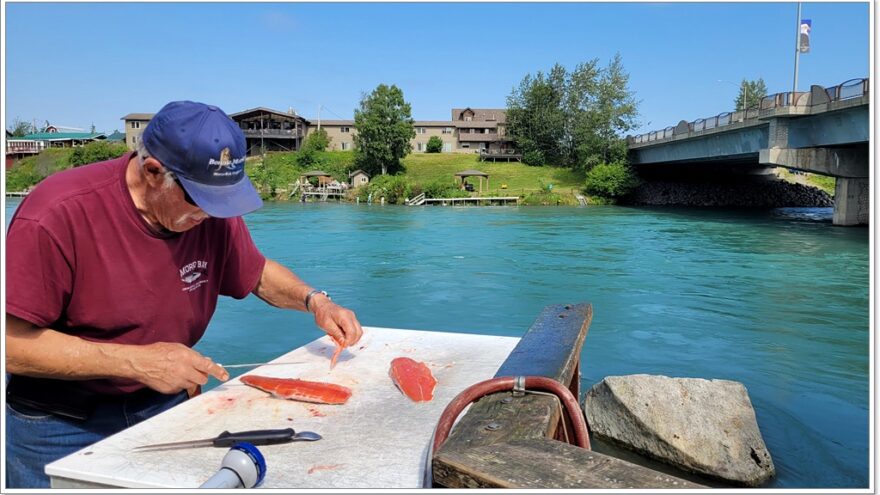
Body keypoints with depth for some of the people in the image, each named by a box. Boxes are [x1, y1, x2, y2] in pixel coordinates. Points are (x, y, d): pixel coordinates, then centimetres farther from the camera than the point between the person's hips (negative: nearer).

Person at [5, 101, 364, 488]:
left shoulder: (214, 211, -10)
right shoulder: (58, 215, -25)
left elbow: (259, 274, 7)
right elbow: (13, 343, -23)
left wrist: (314, 300, -11)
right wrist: (136, 361, -28)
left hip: (165, 406, 4)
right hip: (60, 426, -3)